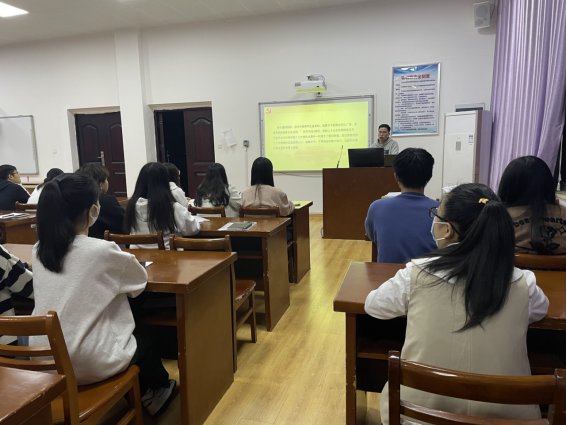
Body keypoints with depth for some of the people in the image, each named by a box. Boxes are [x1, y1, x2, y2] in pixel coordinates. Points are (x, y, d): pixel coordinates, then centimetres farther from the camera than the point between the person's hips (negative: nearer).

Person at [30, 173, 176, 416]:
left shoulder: (38, 251, -1)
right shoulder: (103, 251, -19)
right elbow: (140, 280, -1)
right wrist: (116, 273, 16)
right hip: (88, 365, -6)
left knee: (131, 339, 28)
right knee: (142, 344, 25)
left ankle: (142, 393, 47)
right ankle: (155, 393, 51)